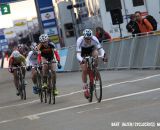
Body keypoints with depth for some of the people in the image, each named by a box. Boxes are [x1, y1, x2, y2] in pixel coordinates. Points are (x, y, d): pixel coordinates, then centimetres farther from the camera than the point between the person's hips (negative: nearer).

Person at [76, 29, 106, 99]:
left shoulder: (94, 39, -32)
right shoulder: (80, 40, -36)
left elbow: (100, 49, -33)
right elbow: (78, 54, -41)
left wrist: (103, 55, -54)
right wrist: (81, 60, -61)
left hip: (91, 49, 2)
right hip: (83, 52, -2)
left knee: (96, 54, -34)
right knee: (84, 70, -13)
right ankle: (85, 87, 4)